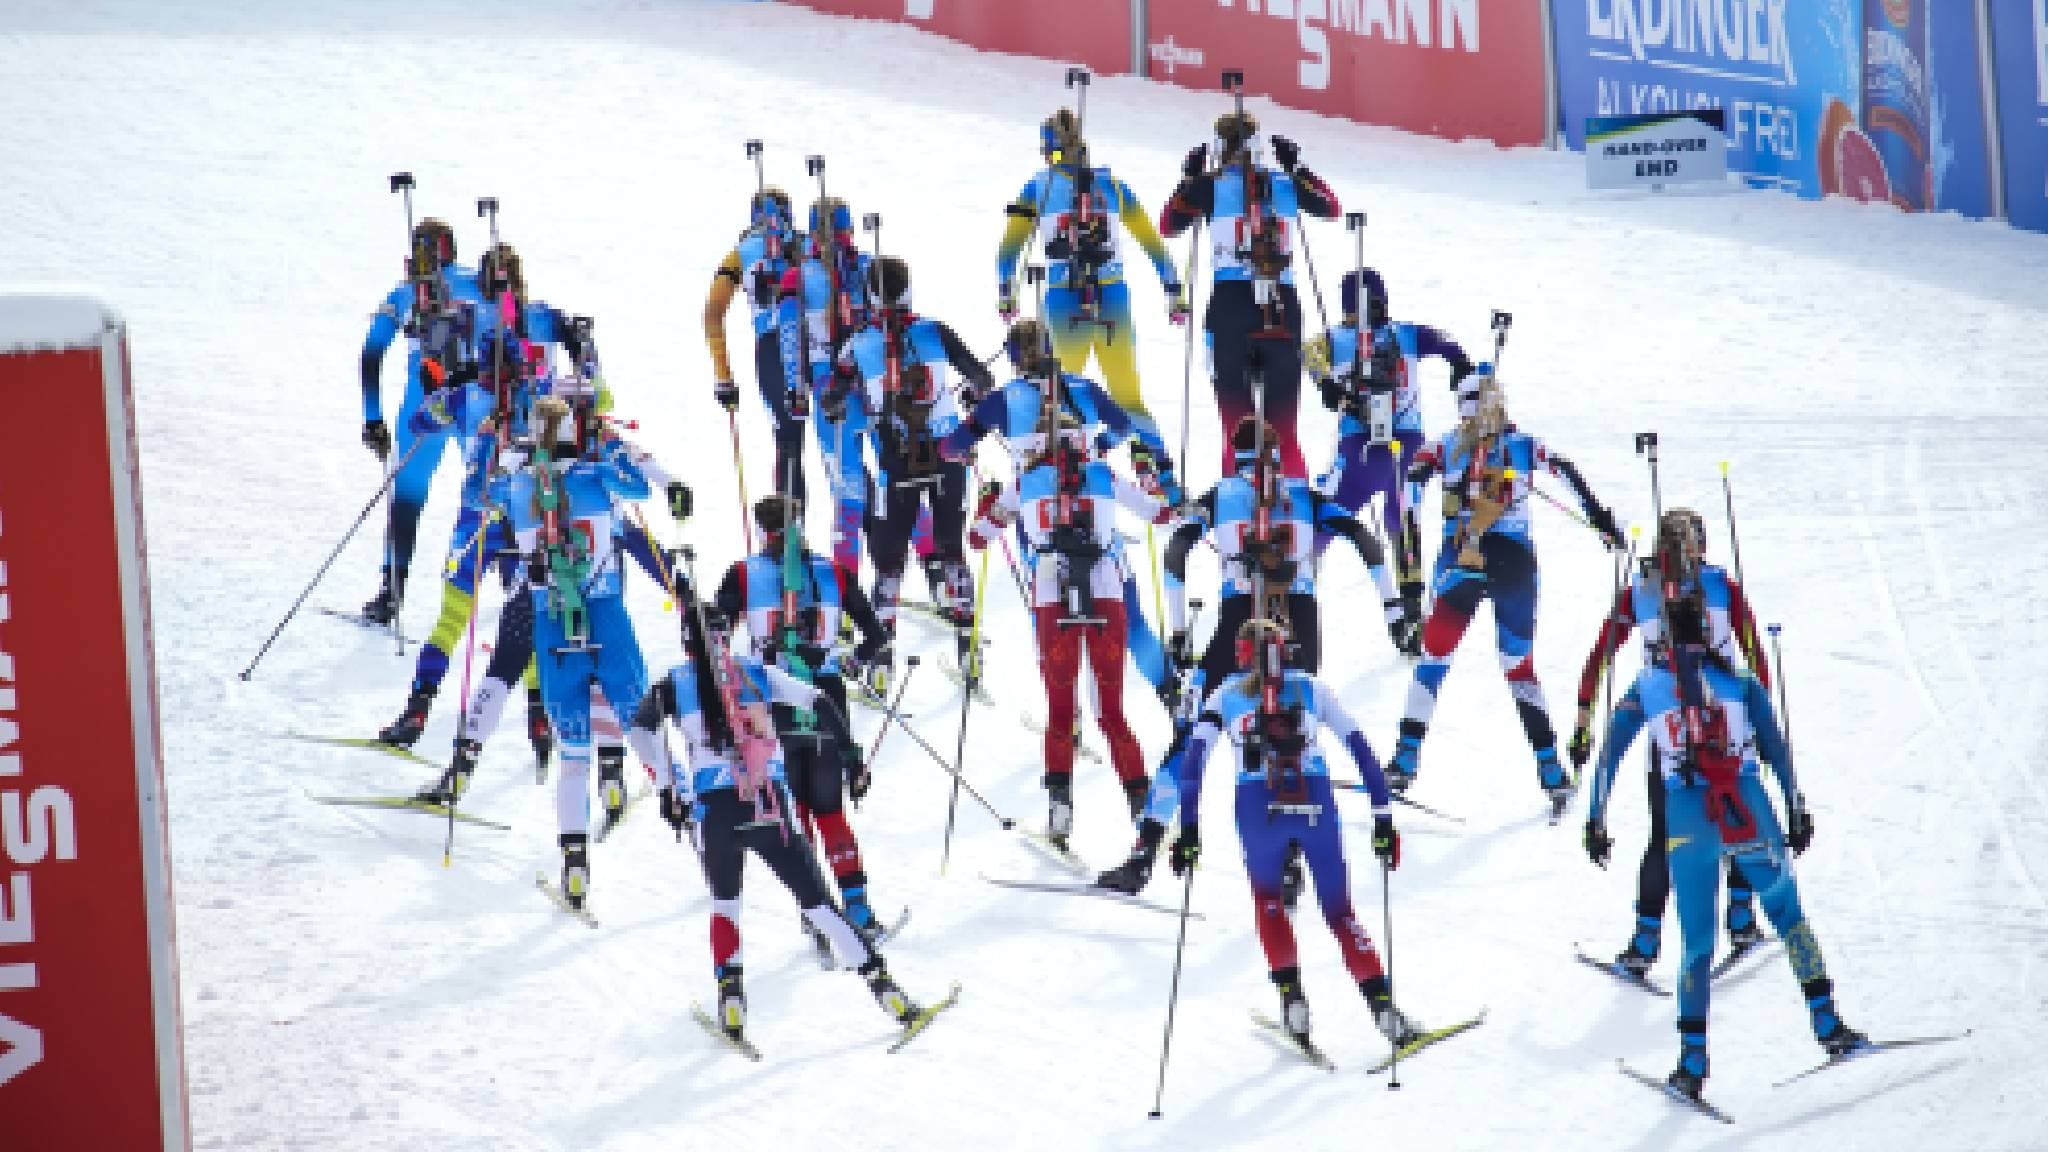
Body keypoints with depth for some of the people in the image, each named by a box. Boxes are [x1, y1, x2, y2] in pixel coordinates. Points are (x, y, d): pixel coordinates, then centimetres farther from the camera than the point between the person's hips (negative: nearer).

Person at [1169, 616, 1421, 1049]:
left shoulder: (1225, 697, 15)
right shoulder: (1311, 689, 17)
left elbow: (1193, 763, 3)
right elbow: (1362, 751, 13)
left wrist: (1189, 829, 3)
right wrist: (1383, 817, 14)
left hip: (1258, 813, -1)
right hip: (1317, 809, 1)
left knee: (1266, 898, 28)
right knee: (1340, 914, 16)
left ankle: (1293, 998, 11)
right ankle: (1383, 1007, 0)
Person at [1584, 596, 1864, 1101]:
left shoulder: (1647, 685, 13)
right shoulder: (1740, 680, 12)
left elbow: (1608, 756, 12)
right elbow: (1777, 750, 7)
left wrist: (1596, 820, 18)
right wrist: (1797, 812, 12)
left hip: (1687, 818, 0)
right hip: (1749, 812, 0)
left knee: (1698, 941, 9)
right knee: (1788, 914, 18)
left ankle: (1692, 1060, 0)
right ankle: (1828, 1024, 8)